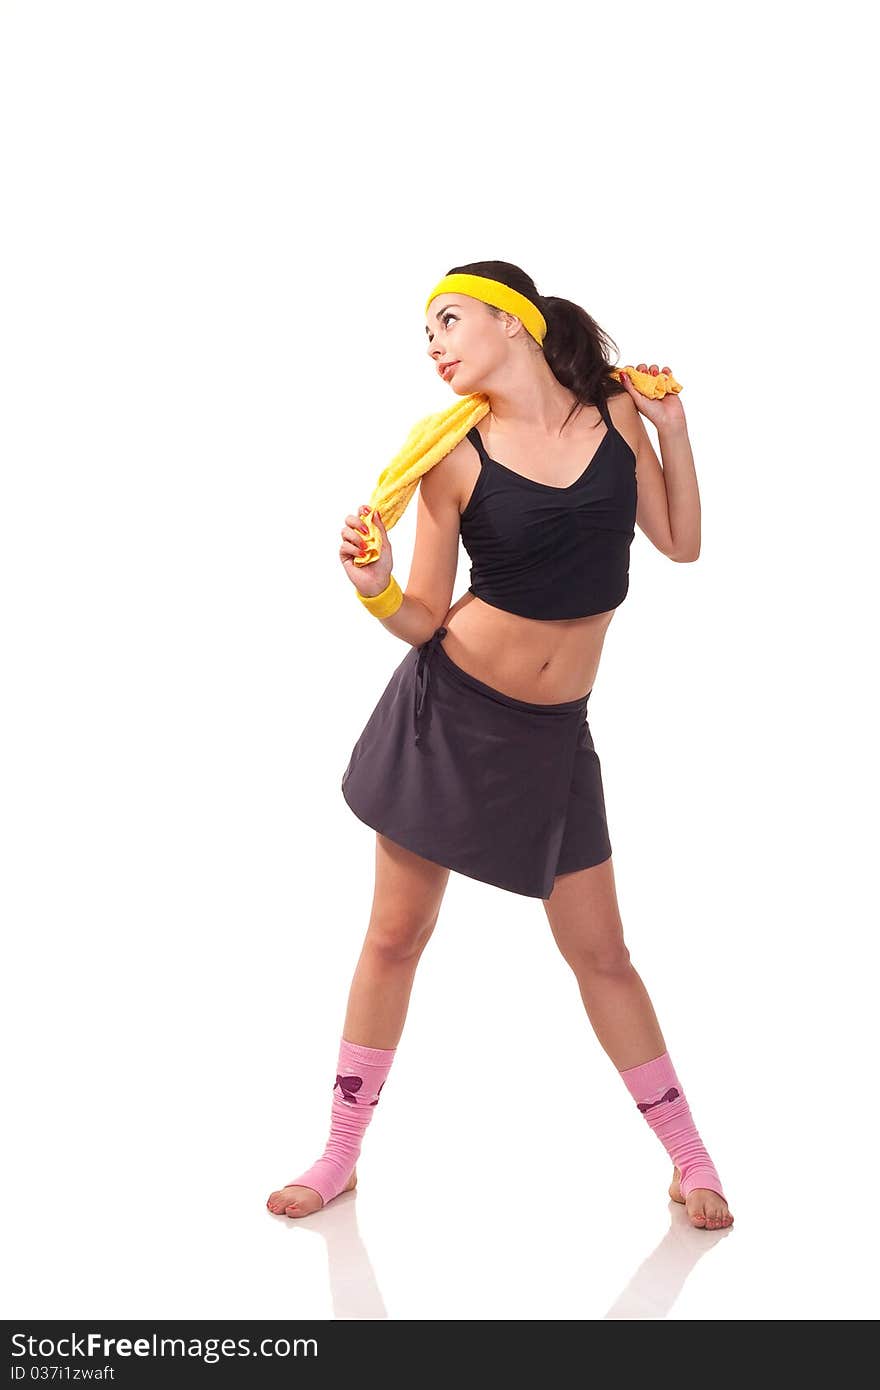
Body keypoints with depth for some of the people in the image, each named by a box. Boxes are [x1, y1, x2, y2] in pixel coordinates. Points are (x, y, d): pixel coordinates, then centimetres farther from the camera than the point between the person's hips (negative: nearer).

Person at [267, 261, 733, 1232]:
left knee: (599, 952, 8)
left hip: (552, 734, 2)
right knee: (395, 934, 7)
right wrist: (374, 588, -26)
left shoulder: (616, 411, -1)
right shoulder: (453, 455, -9)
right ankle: (340, 1157, 23)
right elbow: (425, 621, -5)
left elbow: (681, 542, 8)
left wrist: (671, 424, 0)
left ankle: (689, 1158, 24)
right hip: (448, 712, -1)